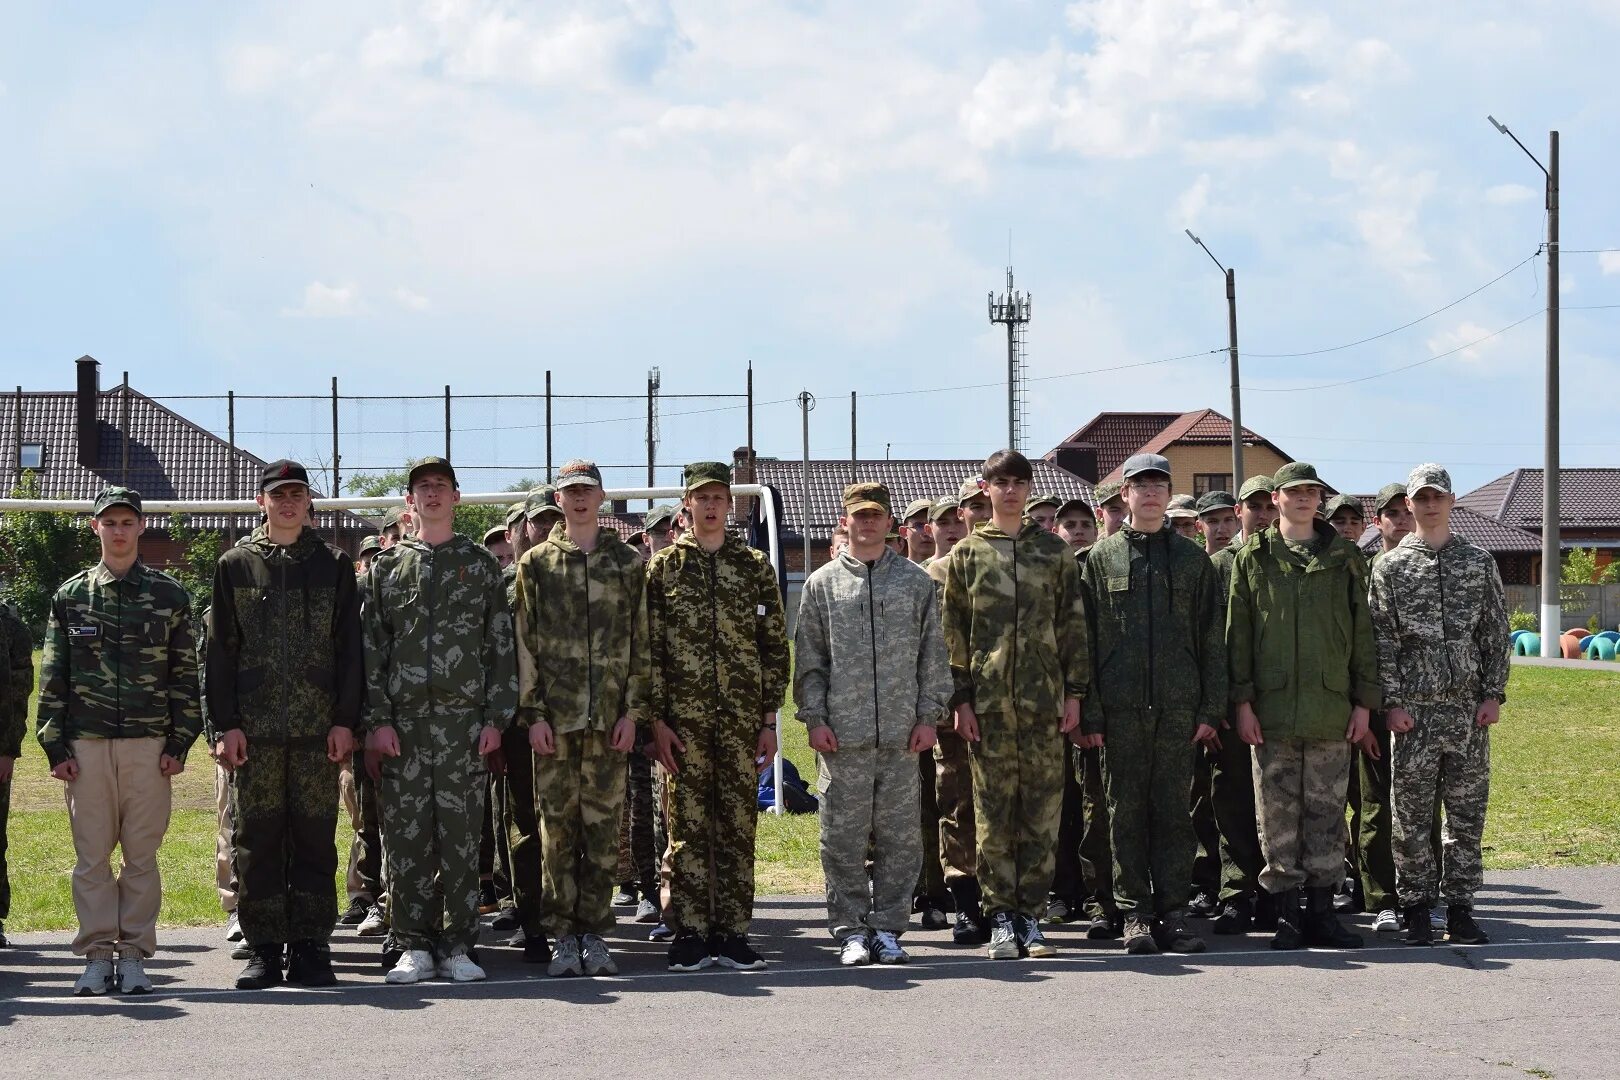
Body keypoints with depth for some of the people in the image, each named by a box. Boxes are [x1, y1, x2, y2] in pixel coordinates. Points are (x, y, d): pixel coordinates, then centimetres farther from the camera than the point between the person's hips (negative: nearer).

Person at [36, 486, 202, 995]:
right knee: (91, 854, 1)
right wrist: (55, 747, 1)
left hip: (149, 745, -1)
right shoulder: (70, 596, 9)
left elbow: (185, 676, 6)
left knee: (141, 854, 1)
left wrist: (179, 743, -1)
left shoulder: (170, 596, 7)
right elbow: (53, 679, 8)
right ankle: (96, 956, 5)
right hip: (86, 744, 1)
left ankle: (134, 956, 6)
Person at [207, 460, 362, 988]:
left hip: (318, 727, 0)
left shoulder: (333, 566, 9)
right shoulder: (235, 565, 8)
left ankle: (310, 948, 8)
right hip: (254, 727, 0)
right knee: (257, 840, 1)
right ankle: (263, 949, 7)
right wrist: (226, 723, -3)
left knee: (315, 839, 2)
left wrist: (345, 719, -2)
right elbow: (220, 650, 5)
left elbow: (348, 648, 7)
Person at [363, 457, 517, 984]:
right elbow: (373, 649, 6)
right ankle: (415, 946, 5)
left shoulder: (480, 564, 10)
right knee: (407, 835, -1)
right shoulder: (387, 566, 11)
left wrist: (496, 718, -2)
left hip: (464, 718, 0)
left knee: (461, 834, -1)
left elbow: (501, 647, 7)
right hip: (404, 719, 1)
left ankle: (458, 945, 5)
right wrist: (378, 718, -3)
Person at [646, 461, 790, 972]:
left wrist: (769, 719, 3)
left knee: (738, 824, 3)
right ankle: (690, 933, 4)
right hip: (684, 718, -1)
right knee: (687, 825, -1)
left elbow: (775, 648, 8)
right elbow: (650, 649, 3)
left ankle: (732, 933, 8)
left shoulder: (754, 567, 9)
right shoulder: (663, 567, 5)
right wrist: (656, 719, -5)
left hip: (742, 718, 1)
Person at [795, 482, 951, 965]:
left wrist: (929, 714, 2)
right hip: (843, 734, -1)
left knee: (899, 835, 2)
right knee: (843, 836, 0)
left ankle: (887, 926, 9)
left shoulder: (916, 582, 10)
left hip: (901, 733, 1)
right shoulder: (822, 584, 8)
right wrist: (814, 717, -2)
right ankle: (850, 929, 7)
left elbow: (932, 654, 9)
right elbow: (809, 658, 7)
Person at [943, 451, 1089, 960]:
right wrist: (961, 698, -3)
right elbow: (954, 631, 5)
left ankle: (1031, 915, 7)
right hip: (988, 703, -1)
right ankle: (1002, 918, 5)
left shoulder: (1054, 551, 9)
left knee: (1042, 811, 1)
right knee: (994, 813, 0)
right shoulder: (967, 554, 7)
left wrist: (1074, 691, 1)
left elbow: (1072, 625, 8)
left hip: (1043, 701, 1)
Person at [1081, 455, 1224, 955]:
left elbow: (1211, 638, 9)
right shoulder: (1102, 557, 7)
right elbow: (1086, 637, 3)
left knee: (1174, 810, 2)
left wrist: (1211, 707, 1)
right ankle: (1135, 914, 6)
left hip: (1178, 705, 1)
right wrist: (1090, 711, -4)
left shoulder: (1192, 558, 10)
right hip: (1121, 706, -1)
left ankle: (1173, 913, 6)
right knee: (1127, 811, 2)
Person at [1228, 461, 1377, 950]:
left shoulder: (1344, 558, 9)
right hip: (1273, 709, -1)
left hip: (1331, 709, 1)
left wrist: (1364, 700, 4)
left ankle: (1321, 910, 10)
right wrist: (1243, 700, -2)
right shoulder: (1253, 558, 7)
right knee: (1278, 816, 0)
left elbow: (1362, 632, 9)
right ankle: (1286, 913, 6)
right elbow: (1238, 632, 5)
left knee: (1327, 814, 3)